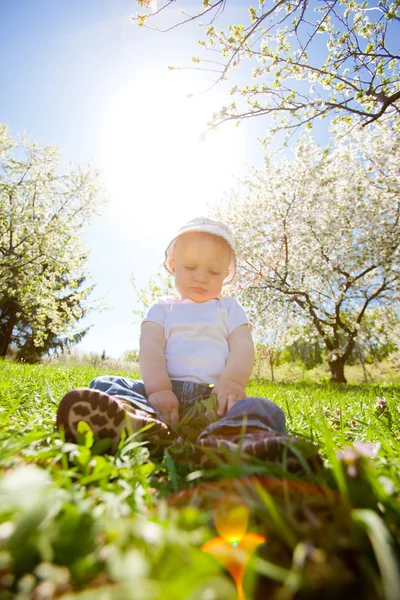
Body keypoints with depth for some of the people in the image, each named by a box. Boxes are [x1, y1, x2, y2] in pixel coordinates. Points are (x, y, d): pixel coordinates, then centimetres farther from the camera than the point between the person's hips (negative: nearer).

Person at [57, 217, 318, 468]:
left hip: (215, 395, 0)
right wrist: (158, 389, -20)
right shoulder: (162, 308, 18)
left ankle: (228, 438, -59)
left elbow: (243, 348, 3)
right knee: (104, 385, -20)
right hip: (166, 390, 1)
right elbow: (150, 347, 0)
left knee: (267, 411, -27)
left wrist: (232, 382, -20)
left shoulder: (230, 308, 18)